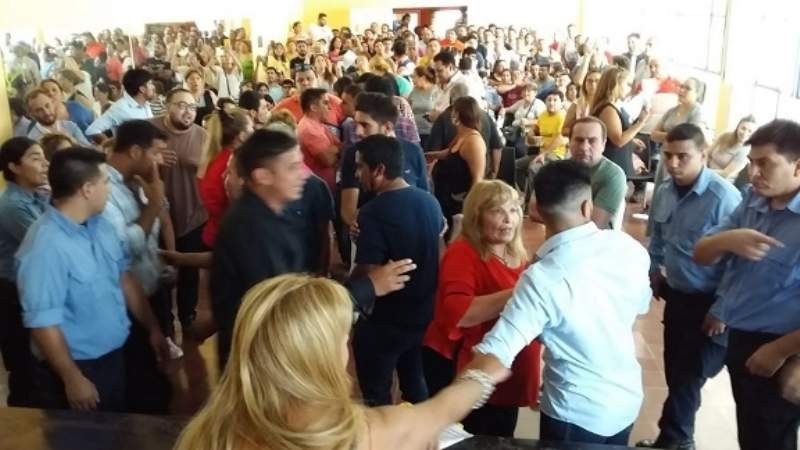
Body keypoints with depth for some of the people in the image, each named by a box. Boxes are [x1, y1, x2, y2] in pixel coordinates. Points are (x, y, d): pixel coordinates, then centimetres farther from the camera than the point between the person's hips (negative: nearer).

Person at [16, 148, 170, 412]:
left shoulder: (100, 225, 0)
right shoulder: (45, 246, -27)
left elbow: (124, 278, 10)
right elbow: (42, 323, -24)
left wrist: (152, 328, 11)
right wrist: (73, 380, -18)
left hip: (113, 356, 7)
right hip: (77, 367, -7)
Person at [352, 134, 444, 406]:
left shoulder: (373, 213, -24)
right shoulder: (430, 201, -1)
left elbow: (366, 273, -25)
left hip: (385, 320, -7)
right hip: (424, 312, 7)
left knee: (377, 394, 13)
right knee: (415, 384, 25)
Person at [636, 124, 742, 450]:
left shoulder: (723, 197, -24)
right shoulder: (665, 192, 0)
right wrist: (654, 271, 19)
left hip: (708, 302, -7)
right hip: (676, 295, 7)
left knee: (688, 374, 5)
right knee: (674, 369, 18)